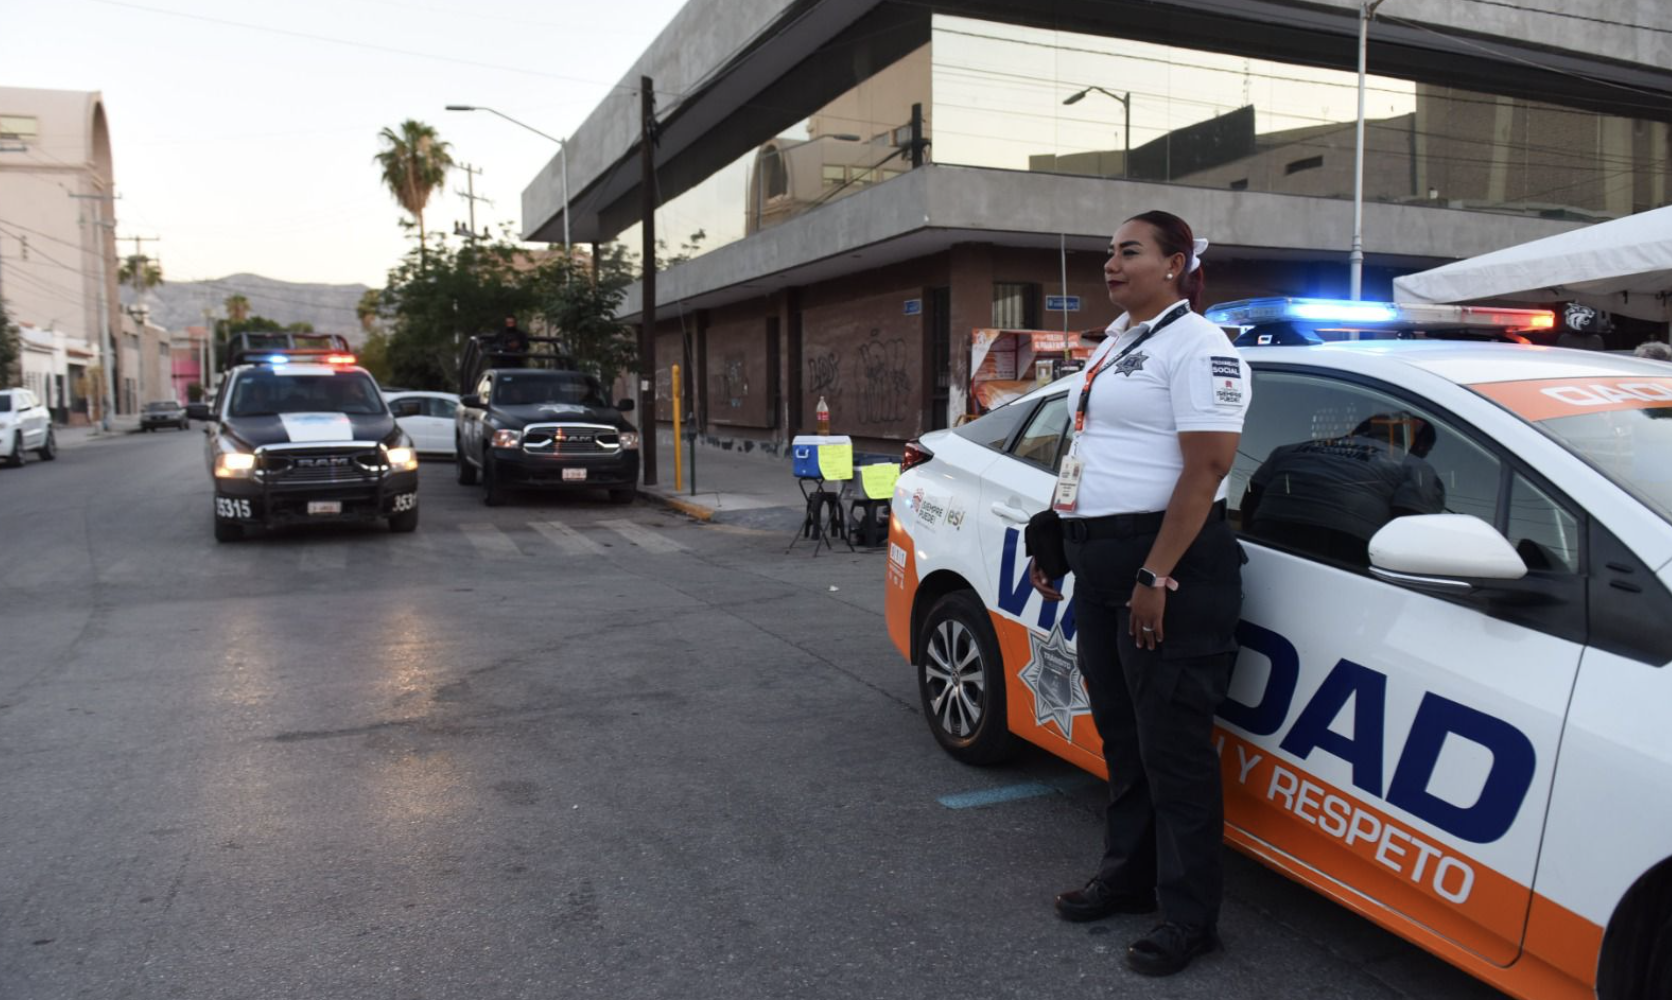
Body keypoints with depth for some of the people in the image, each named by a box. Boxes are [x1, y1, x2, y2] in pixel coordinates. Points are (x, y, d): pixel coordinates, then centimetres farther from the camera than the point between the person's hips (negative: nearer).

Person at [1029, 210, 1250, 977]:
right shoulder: (1114, 345, 18)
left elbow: (1206, 467, -19)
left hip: (1165, 567, -9)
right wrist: (1056, 540, 20)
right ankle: (1128, 876, 32)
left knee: (1173, 747, -1)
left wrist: (1155, 576, -24)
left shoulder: (1197, 346, -10)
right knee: (1122, 736, 17)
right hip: (1101, 565, 9)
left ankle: (1189, 915, 12)